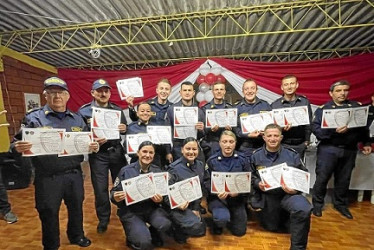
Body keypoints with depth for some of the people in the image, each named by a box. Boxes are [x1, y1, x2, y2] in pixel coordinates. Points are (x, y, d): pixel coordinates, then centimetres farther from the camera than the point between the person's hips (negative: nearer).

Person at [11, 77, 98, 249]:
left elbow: (87, 143, 11)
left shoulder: (77, 119, 6)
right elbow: (16, 143, -6)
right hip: (48, 177, -3)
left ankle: (76, 236, 45)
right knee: (48, 213, 14)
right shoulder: (34, 118, -4)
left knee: (76, 207, 19)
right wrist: (18, 147, -28)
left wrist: (94, 147, -10)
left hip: (74, 174, 3)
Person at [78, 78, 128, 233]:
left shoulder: (117, 110, 7)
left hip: (117, 152, 3)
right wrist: (92, 141, -23)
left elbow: (125, 130, 11)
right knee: (100, 188, 8)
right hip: (98, 155, -2)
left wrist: (124, 129, -11)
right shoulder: (84, 111, -3)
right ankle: (103, 219, 30)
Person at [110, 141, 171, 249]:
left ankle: (152, 234, 11)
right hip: (130, 211, -3)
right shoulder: (126, 171, -10)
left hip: (151, 208, 3)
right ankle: (133, 237, 18)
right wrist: (115, 198, -28)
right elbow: (113, 192, -5)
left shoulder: (157, 171, -1)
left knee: (165, 224, -25)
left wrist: (160, 199, -19)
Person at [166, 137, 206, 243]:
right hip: (176, 206, -6)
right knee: (197, 228, -22)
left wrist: (196, 209, -1)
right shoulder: (174, 168, -20)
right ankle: (176, 230, 8)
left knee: (202, 229, 12)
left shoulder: (200, 165, -1)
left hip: (192, 204, 7)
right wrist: (178, 205, -28)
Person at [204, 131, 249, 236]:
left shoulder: (242, 159, -2)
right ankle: (218, 223, 10)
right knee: (222, 218, -29)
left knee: (240, 231, 6)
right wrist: (217, 193, -25)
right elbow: (206, 181, -8)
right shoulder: (212, 160, -8)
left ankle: (230, 215, 37)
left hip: (237, 198, 3)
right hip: (217, 197, -2)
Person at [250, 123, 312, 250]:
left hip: (288, 194, -1)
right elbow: (250, 177, 3)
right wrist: (257, 184, -17)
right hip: (266, 196, 2)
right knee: (272, 228, 17)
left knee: (304, 210, -35)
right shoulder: (255, 155, -2)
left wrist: (296, 189, -18)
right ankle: (284, 215, 52)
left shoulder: (292, 154, -6)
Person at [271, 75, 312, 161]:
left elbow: (308, 123, 8)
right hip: (282, 145, -2)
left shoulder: (305, 102, 5)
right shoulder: (275, 105, -2)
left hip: (300, 145, 2)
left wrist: (307, 140, 5)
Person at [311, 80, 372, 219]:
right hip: (328, 149, -3)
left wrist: (366, 143, 10)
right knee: (322, 178, 2)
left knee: (344, 179, 14)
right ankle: (317, 204, 18)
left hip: (349, 150, 4)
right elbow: (315, 129, -13)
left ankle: (341, 204, 33)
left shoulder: (357, 107, 8)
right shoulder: (323, 109, -4)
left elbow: (364, 126, 15)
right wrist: (333, 131, -25)